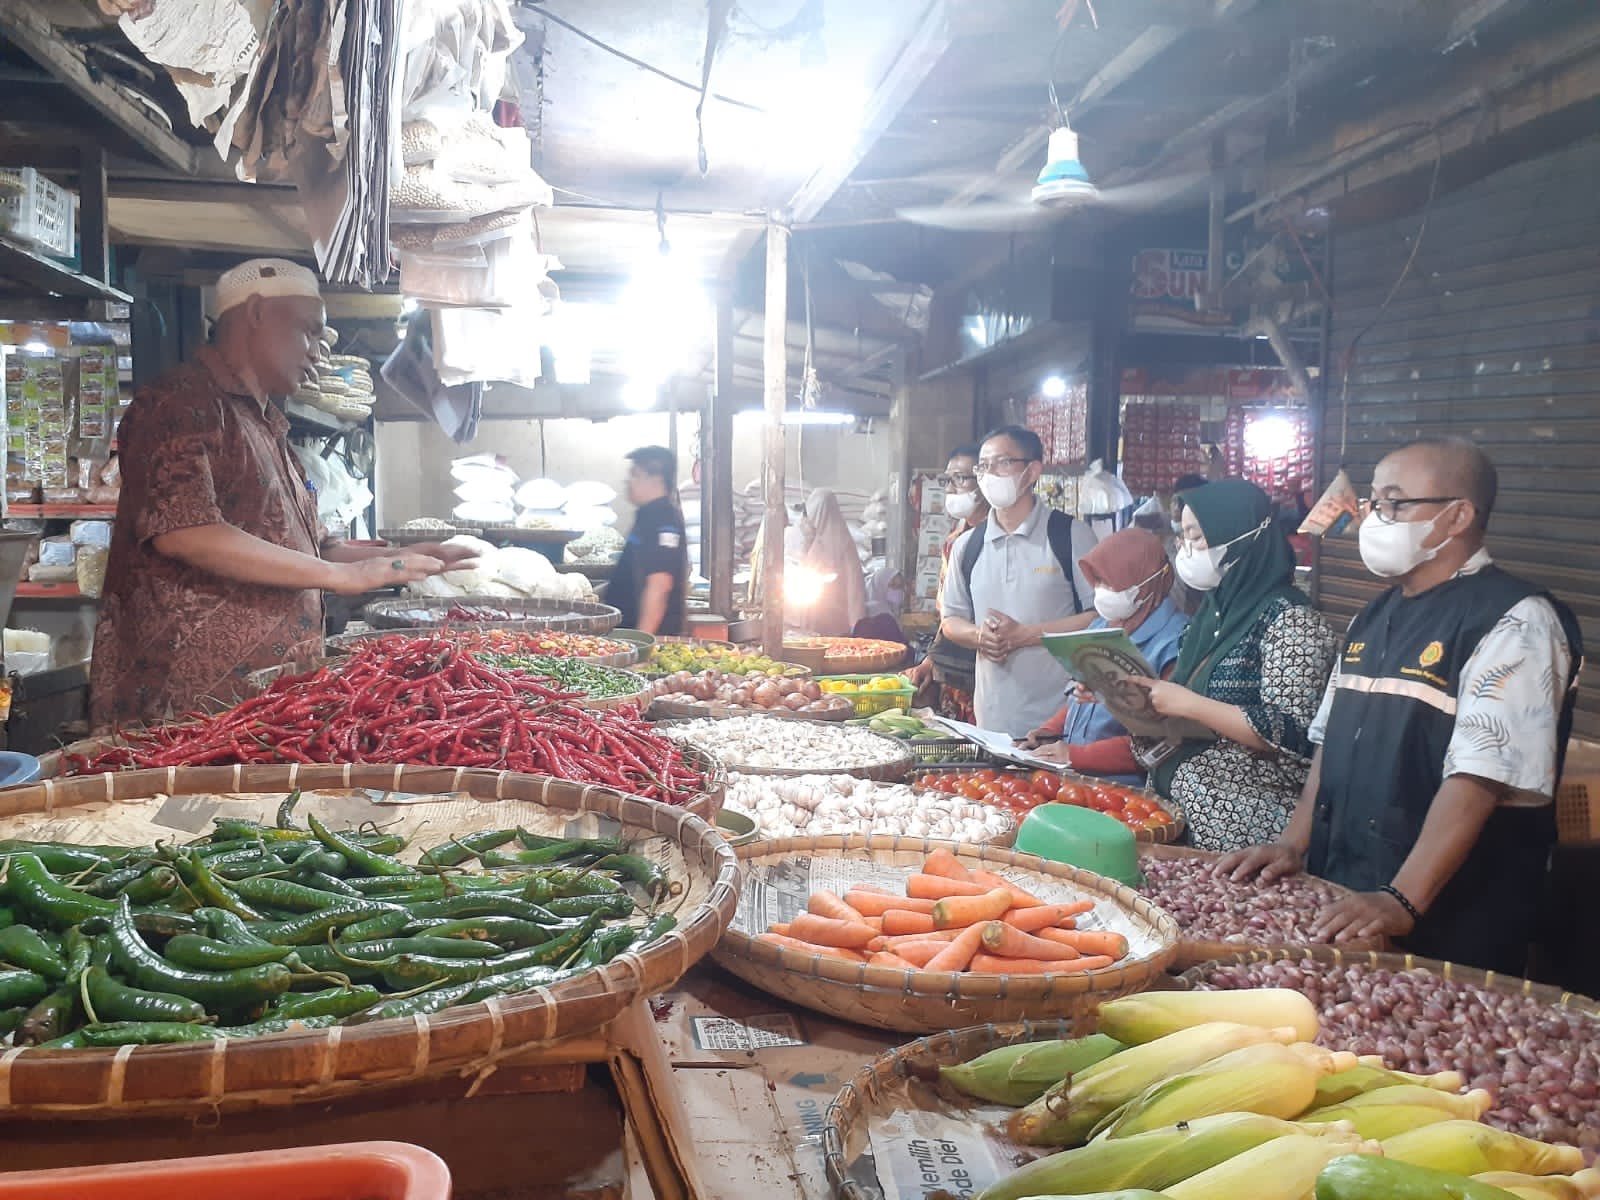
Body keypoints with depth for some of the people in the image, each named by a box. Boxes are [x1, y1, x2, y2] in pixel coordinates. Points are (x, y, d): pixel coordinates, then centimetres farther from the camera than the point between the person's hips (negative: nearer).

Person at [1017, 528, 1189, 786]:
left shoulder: (1174, 643, -11)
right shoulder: (1100, 627, 15)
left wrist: (1076, 755, -16)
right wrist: (1050, 731, 6)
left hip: (1122, 784, -7)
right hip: (1070, 775, 7)